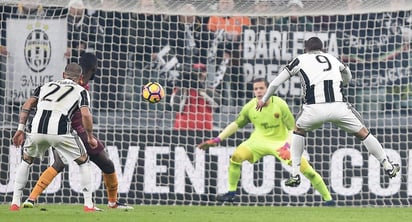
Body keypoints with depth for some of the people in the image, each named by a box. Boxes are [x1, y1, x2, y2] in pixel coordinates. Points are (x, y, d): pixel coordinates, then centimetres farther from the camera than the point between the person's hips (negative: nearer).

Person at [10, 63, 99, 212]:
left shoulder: (46, 86, 29)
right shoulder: (81, 91, 19)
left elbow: (28, 105, 16)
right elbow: (85, 114, 2)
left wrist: (21, 129, 13)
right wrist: (90, 137, 14)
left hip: (37, 131, 3)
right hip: (60, 131, -3)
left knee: (26, 161, 30)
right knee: (83, 162, 19)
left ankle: (15, 203, 24)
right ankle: (88, 205, 12)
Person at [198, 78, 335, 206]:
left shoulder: (280, 105, -20)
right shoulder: (250, 107, -11)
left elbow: (292, 128, -14)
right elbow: (236, 124, 3)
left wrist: (287, 146, -31)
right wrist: (217, 140, -4)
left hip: (281, 141, -3)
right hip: (260, 140, 3)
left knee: (305, 168, -16)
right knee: (236, 156, -21)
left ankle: (327, 198, -3)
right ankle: (231, 193, -5)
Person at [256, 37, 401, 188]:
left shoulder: (301, 60, 19)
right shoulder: (333, 59, 26)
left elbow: (276, 82, 22)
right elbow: (348, 77, 44)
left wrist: (264, 100, 37)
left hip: (314, 108, -1)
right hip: (339, 106, 1)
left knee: (298, 131, 27)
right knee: (363, 133, 20)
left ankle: (295, 175, 21)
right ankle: (389, 168, 24)